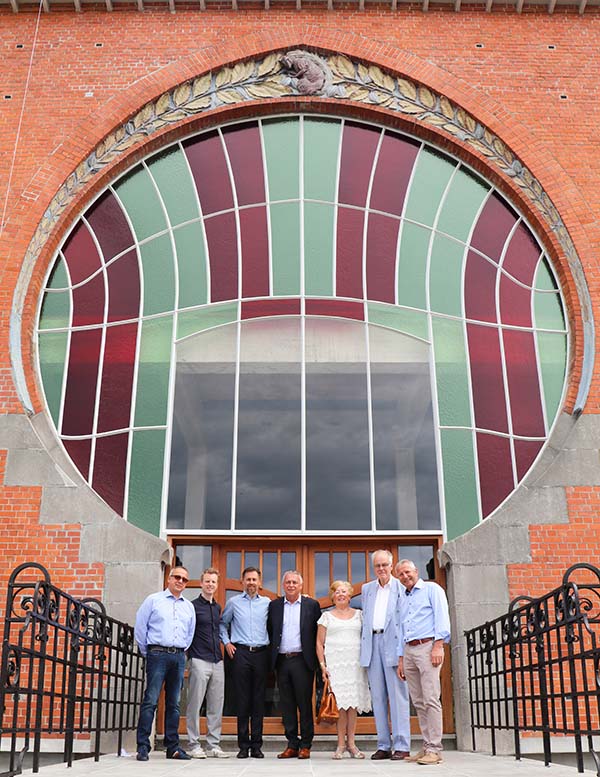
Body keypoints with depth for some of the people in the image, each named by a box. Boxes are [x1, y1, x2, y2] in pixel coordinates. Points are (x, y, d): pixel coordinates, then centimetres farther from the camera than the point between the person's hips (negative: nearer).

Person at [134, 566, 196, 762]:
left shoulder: (189, 606, 15)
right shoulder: (153, 600, 3)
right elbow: (140, 627, 3)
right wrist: (147, 652, 6)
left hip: (178, 657, 4)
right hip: (158, 655, -4)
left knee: (174, 704, 7)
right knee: (150, 701, -8)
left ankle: (173, 747, 12)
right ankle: (143, 747, -4)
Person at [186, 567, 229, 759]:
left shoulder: (218, 607, 16)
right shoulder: (193, 606, -3)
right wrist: (188, 655, -7)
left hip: (217, 661, 6)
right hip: (199, 661, -6)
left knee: (217, 706, 7)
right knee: (195, 704, -2)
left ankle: (214, 745, 13)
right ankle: (194, 745, 6)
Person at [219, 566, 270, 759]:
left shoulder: (267, 603, 9)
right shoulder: (233, 602, 8)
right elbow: (222, 623, 16)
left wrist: (272, 645, 4)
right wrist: (226, 642, 5)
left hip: (261, 653, 1)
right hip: (240, 652, -1)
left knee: (259, 700, 2)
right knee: (242, 699, 0)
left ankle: (257, 745, 8)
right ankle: (243, 745, 6)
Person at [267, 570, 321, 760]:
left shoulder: (312, 605, 2)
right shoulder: (274, 605, 8)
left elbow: (318, 633, 3)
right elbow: (270, 632, 11)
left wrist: (313, 657, -1)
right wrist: (273, 653, 5)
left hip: (302, 660, -2)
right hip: (281, 661, 3)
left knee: (304, 703, 1)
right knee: (287, 704, 7)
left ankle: (305, 745, 9)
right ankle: (292, 745, 14)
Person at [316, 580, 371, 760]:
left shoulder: (359, 615, 13)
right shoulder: (327, 616, 10)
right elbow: (319, 642, 7)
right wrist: (322, 665, -2)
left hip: (355, 662, 1)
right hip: (335, 662, -1)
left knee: (353, 702, -1)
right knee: (340, 702, -6)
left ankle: (351, 743, 5)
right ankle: (341, 744, 0)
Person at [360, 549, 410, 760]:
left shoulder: (401, 587, 1)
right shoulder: (367, 589, 17)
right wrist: (364, 646, 11)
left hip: (393, 643, -5)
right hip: (372, 644, 5)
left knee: (397, 695, -4)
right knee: (378, 697, 7)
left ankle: (401, 746, 0)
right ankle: (383, 746, 13)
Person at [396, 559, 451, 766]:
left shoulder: (431, 589, 4)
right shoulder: (401, 600, 23)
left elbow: (442, 617, -6)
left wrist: (438, 646, -16)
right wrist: (400, 659, 18)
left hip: (427, 646, -7)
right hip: (408, 650, 7)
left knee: (431, 700, -11)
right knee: (418, 702, 5)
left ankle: (434, 749, -10)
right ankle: (427, 746, 10)